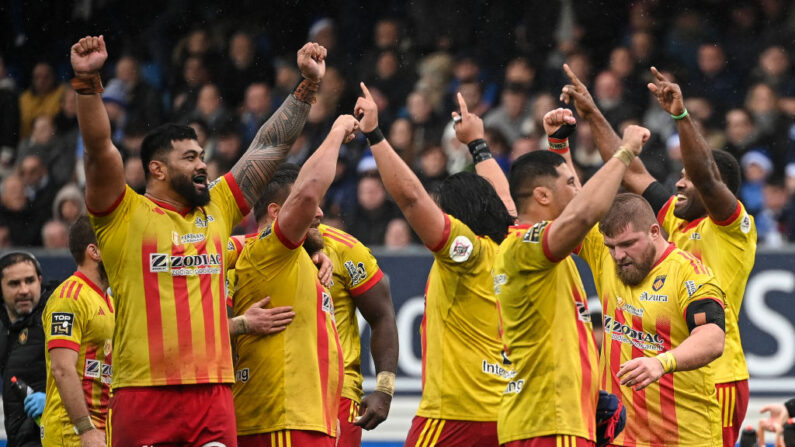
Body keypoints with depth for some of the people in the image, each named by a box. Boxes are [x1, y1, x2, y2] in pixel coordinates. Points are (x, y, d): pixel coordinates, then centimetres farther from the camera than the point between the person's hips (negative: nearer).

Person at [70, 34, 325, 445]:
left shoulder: (216, 209, 16)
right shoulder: (126, 215, 2)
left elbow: (271, 146, 19)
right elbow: (98, 148, -12)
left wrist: (308, 85, 16)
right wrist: (87, 82, -25)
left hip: (213, 391, 4)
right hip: (144, 393, -4)